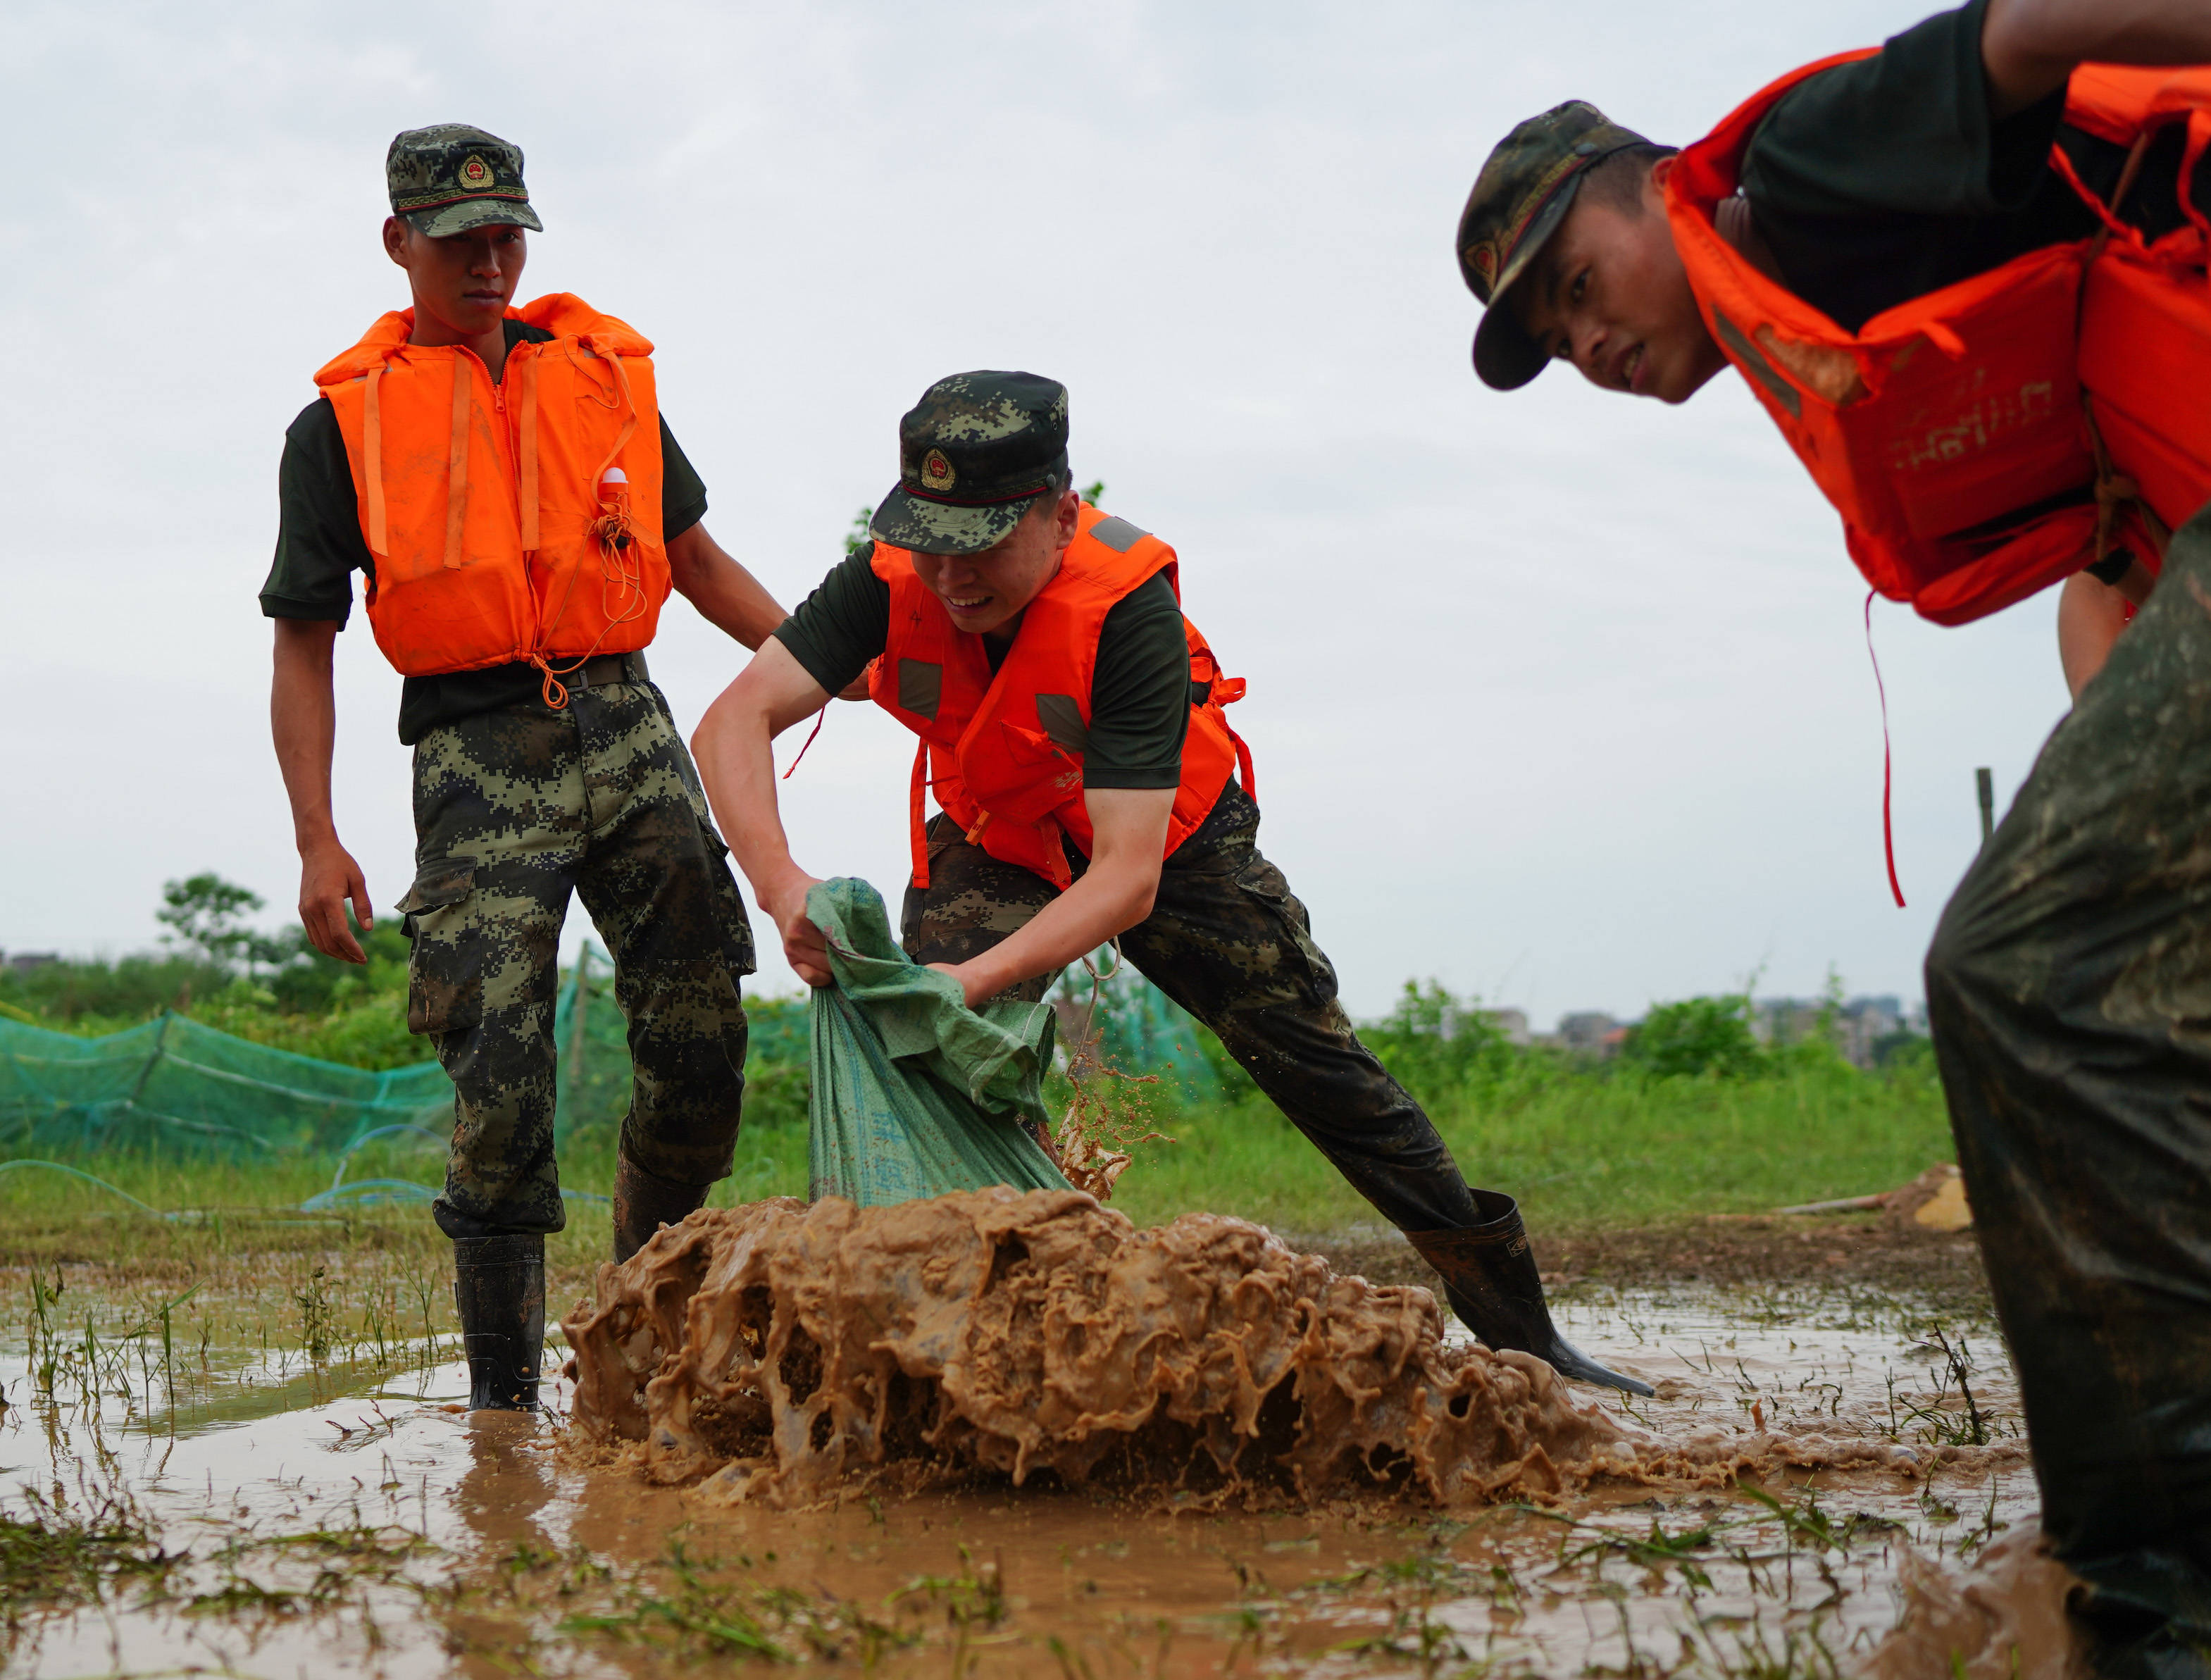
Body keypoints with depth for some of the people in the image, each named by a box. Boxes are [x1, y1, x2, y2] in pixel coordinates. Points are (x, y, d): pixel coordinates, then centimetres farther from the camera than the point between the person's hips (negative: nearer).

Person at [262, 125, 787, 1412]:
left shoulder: (605, 373, 16)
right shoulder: (343, 424, 7)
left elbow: (695, 556, 25)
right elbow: (303, 648, 7)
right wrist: (318, 840, -3)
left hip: (627, 728, 3)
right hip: (479, 760, -3)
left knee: (702, 1054, -3)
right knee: (502, 1091, -9)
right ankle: (503, 1404, 2)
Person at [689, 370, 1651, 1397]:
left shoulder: (1129, 607, -39)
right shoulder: (894, 580, -30)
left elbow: (1129, 876, -43)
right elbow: (737, 718, -37)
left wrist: (978, 977, -57)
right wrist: (780, 884, -55)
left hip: (1168, 836, -2)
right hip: (997, 845, 2)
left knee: (1320, 1067, 4)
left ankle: (1520, 1333, 18)